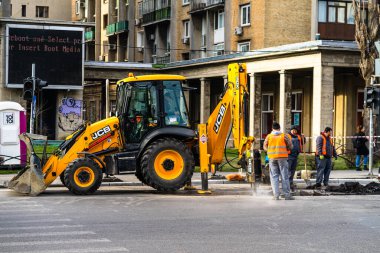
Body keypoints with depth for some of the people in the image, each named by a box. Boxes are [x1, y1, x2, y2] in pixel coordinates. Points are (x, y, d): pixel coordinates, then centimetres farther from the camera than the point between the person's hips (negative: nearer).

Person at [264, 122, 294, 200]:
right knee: (284, 176, 2)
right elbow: (290, 147, 2)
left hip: (272, 158, 2)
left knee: (274, 176, 6)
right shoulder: (284, 136, 0)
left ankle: (276, 195, 1)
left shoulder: (269, 136, 4)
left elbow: (265, 147, 11)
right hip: (282, 157, -2)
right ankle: (287, 195, 3)